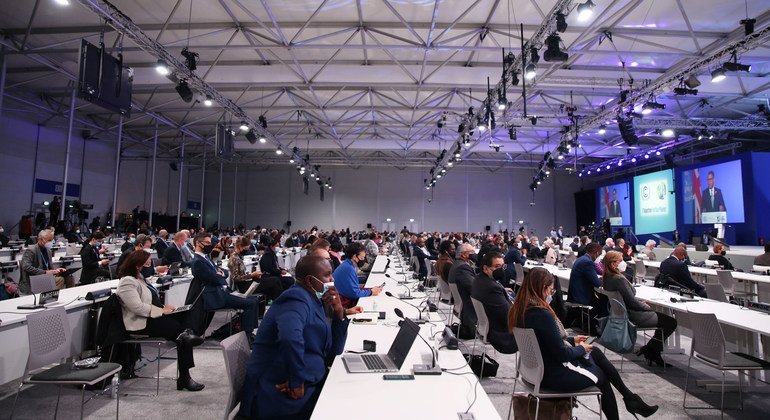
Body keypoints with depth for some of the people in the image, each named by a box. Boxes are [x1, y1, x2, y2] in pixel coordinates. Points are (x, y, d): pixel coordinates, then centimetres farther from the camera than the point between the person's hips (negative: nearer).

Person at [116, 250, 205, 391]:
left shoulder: (140, 277, 18)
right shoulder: (127, 282, -12)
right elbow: (138, 307, -22)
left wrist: (164, 306, 9)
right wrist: (162, 311, -17)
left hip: (155, 316, 9)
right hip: (142, 323, -9)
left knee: (186, 317, -14)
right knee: (179, 328, -23)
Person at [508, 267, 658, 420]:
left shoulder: (521, 310, -4)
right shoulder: (542, 314, -31)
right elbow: (562, 354, -23)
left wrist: (572, 340, 11)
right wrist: (581, 349, -4)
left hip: (539, 366, 8)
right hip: (553, 375, -8)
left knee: (596, 352, 20)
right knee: (600, 376, 19)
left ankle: (630, 398, 31)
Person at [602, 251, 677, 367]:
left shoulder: (607, 278, 2)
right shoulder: (619, 279, -26)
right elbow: (633, 302, -20)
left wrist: (640, 303, 11)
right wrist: (647, 306, -2)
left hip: (623, 313, 10)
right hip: (632, 316, -10)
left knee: (663, 317, 23)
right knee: (671, 322, 4)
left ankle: (653, 352, 23)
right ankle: (649, 350, 11)